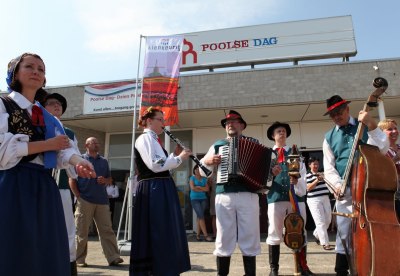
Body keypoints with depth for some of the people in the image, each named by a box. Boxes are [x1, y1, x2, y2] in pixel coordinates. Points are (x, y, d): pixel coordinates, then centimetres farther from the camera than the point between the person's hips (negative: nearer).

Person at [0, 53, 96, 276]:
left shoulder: (48, 118, 18)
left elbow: (63, 149, 1)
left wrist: (77, 161, -21)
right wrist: (47, 145, -9)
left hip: (44, 188, 5)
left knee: (47, 252, 5)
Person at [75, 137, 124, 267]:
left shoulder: (104, 161, 17)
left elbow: (110, 179, 21)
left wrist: (105, 180, -2)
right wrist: (77, 194, -8)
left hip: (102, 200, 4)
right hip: (85, 200, -3)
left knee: (107, 230, 2)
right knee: (81, 231, 4)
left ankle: (113, 257, 4)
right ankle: (79, 259, 15)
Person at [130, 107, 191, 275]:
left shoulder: (153, 140, 20)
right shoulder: (145, 138, -9)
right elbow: (155, 165, -23)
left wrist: (175, 155, 8)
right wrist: (179, 158, -12)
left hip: (162, 189, 10)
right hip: (153, 190, -10)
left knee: (166, 232, 14)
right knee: (157, 233, -5)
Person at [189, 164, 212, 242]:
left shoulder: (204, 179, 12)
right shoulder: (192, 178, 4)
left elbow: (207, 189, 2)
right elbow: (193, 188, -9)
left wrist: (199, 187, -8)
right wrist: (203, 190, -1)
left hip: (203, 199, 3)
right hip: (195, 199, -3)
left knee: (199, 216, 3)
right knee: (201, 216, -11)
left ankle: (198, 234, 10)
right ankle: (206, 235, -10)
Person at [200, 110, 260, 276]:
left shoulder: (254, 143, 15)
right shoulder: (217, 145, 17)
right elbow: (202, 168, 18)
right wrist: (208, 161, -2)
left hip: (248, 195, 0)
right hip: (223, 195, 1)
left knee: (249, 236, 2)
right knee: (224, 237, 4)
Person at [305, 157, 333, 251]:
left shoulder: (323, 174, 15)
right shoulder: (307, 176, -2)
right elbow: (308, 188, -12)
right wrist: (317, 180, -21)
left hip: (325, 199, 6)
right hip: (314, 200, -6)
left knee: (328, 220, 11)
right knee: (320, 222, -9)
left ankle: (316, 234, 34)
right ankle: (325, 243, -4)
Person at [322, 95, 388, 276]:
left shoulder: (364, 127, 7)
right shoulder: (329, 138, 9)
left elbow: (382, 149, -8)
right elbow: (329, 168, 3)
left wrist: (371, 125, -17)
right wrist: (338, 184, -15)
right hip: (345, 192, 0)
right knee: (344, 233, -1)